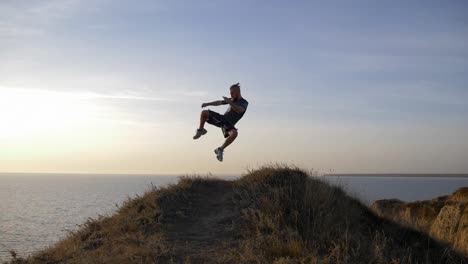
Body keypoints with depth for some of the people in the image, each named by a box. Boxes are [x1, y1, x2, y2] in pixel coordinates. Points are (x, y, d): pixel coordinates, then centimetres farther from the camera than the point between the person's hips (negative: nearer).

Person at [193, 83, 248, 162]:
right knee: (204, 112, -14)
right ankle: (201, 130, 11)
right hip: (222, 118, 5)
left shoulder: (244, 103, -8)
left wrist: (229, 102, -34)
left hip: (229, 124, -5)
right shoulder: (232, 100, 10)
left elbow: (239, 110, -29)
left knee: (234, 133, -39)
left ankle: (220, 150, -25)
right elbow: (219, 102, 20)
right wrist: (208, 104, 12)